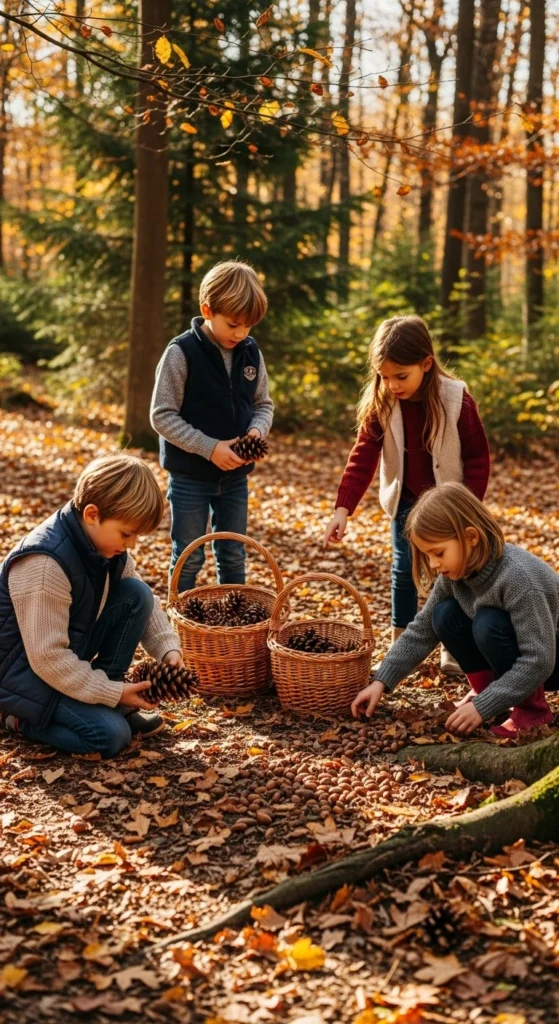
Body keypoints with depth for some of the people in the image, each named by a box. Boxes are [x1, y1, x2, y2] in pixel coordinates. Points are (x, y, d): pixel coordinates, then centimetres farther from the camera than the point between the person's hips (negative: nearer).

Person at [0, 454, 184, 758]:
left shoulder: (105, 543, -7)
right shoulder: (44, 564, -33)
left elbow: (144, 605, 5)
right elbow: (48, 658, -30)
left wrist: (169, 650, -12)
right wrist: (113, 693, -25)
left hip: (69, 655, 8)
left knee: (136, 595, -10)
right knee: (111, 734, -21)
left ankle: (105, 700, 1)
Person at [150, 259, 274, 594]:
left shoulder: (251, 353, -1)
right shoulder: (182, 353, -15)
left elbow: (263, 404, 10)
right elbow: (163, 415, -15)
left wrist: (257, 431, -12)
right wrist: (210, 448, -21)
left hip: (236, 476, 4)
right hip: (190, 476, -4)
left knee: (233, 558, 15)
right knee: (189, 559, 7)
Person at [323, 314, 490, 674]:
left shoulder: (457, 400, -20)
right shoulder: (381, 404, -13)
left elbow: (478, 457, -11)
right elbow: (363, 456, -14)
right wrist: (343, 508, -23)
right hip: (406, 501, 2)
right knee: (404, 572, 10)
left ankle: (453, 650, 22)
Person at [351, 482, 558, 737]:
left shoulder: (517, 577, -35)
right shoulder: (458, 570, -12)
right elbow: (423, 629, -3)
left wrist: (483, 707, -34)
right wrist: (381, 681, -11)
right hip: (515, 654, 7)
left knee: (489, 624, -31)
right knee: (446, 615, -11)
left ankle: (532, 706, -12)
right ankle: (486, 690, 3)